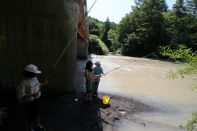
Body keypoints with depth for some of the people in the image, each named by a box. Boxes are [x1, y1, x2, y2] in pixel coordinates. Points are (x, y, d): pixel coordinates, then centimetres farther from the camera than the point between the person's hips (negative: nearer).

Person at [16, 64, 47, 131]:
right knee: (31, 115, 14)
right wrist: (32, 95, -32)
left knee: (37, 113, 24)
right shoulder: (24, 83, -28)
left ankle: (38, 125, 46)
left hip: (37, 99, 6)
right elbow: (20, 96, -25)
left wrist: (43, 84, -5)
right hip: (29, 102, -6)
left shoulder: (35, 78, -7)